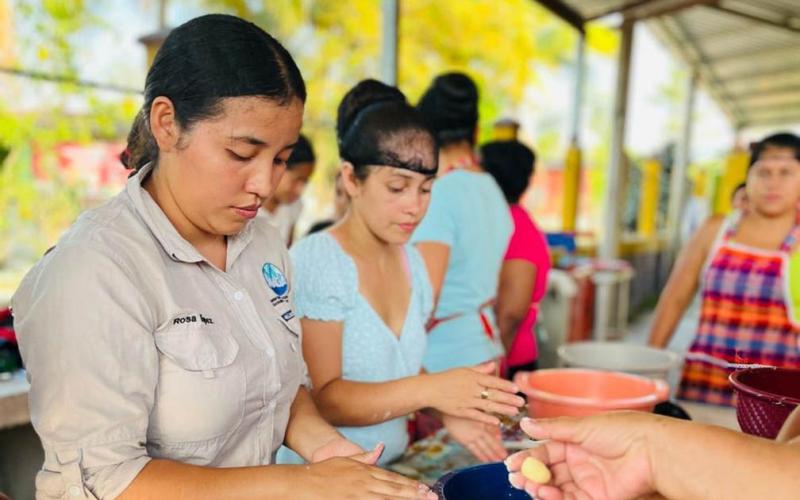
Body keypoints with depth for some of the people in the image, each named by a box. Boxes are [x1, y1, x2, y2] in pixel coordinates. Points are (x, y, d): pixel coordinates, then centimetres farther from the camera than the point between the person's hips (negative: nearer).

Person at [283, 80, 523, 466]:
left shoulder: (412, 261, 6)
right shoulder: (314, 262, -14)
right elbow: (320, 398, -17)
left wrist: (449, 409, -3)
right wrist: (428, 391, -26)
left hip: (391, 468, 5)